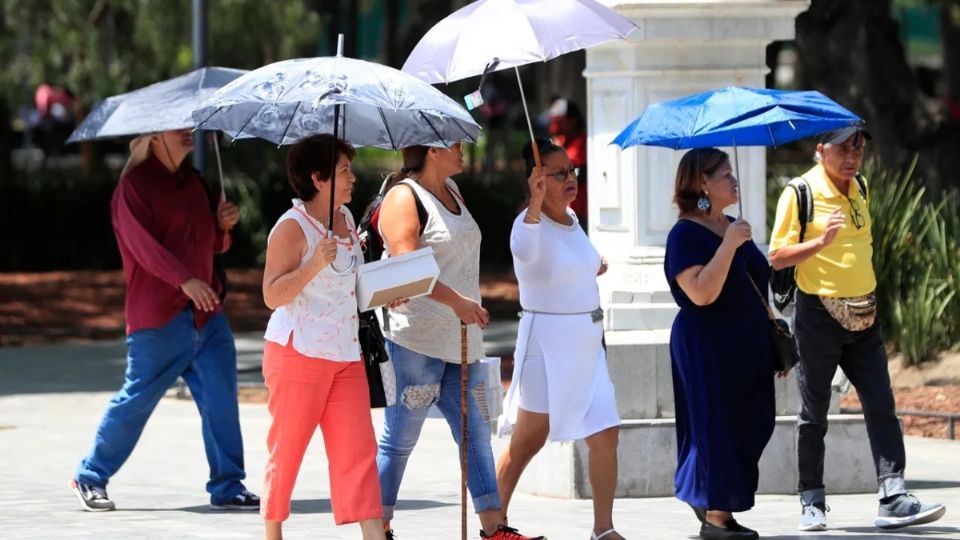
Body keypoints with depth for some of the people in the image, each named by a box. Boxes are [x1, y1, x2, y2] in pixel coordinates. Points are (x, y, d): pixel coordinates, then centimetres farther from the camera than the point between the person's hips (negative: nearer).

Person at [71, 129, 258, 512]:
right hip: (159, 315, -7)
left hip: (206, 313, 7)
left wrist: (223, 225, 2)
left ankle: (227, 487, 4)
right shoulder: (135, 185, -6)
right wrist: (184, 280, -30)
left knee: (221, 397, 0)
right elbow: (144, 244, -19)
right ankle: (90, 478, 13)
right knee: (137, 398, -2)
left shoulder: (192, 181, 17)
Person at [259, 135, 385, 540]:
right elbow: (272, 295, -18)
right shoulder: (292, 227, -12)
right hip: (298, 353, -7)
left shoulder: (346, 218, 12)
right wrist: (314, 266, -30)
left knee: (359, 449, -3)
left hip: (346, 354, 7)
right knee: (287, 449, 3)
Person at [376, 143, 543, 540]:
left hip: (460, 341, 9)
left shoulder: (451, 191, 17)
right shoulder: (404, 198, -11)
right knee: (400, 438, -3)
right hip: (416, 340, -9)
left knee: (475, 433, 5)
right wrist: (456, 302, -28)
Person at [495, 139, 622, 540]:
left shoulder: (571, 219, 10)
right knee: (529, 440, 1)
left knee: (605, 434, 1)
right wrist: (535, 205, -56)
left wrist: (592, 267, 16)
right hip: (547, 341, -7)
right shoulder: (529, 223, -16)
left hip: (586, 343, 7)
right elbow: (525, 250, -43)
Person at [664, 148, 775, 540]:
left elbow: (755, 283, 24)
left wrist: (773, 332, 21)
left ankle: (704, 500, 21)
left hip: (746, 344, 9)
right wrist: (729, 244, -27)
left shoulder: (731, 228, 13)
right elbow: (702, 293, -26)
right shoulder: (685, 235, -13)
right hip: (708, 345, -9)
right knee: (718, 425, -5)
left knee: (749, 426, 9)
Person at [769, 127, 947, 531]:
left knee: (881, 406, -4)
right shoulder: (800, 193, -10)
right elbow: (777, 257, -12)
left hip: (863, 316, 5)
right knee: (814, 414, 4)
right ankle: (812, 502, 15)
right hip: (819, 314, -5)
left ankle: (894, 500, -9)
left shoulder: (860, 188, 10)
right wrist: (822, 241, -26)